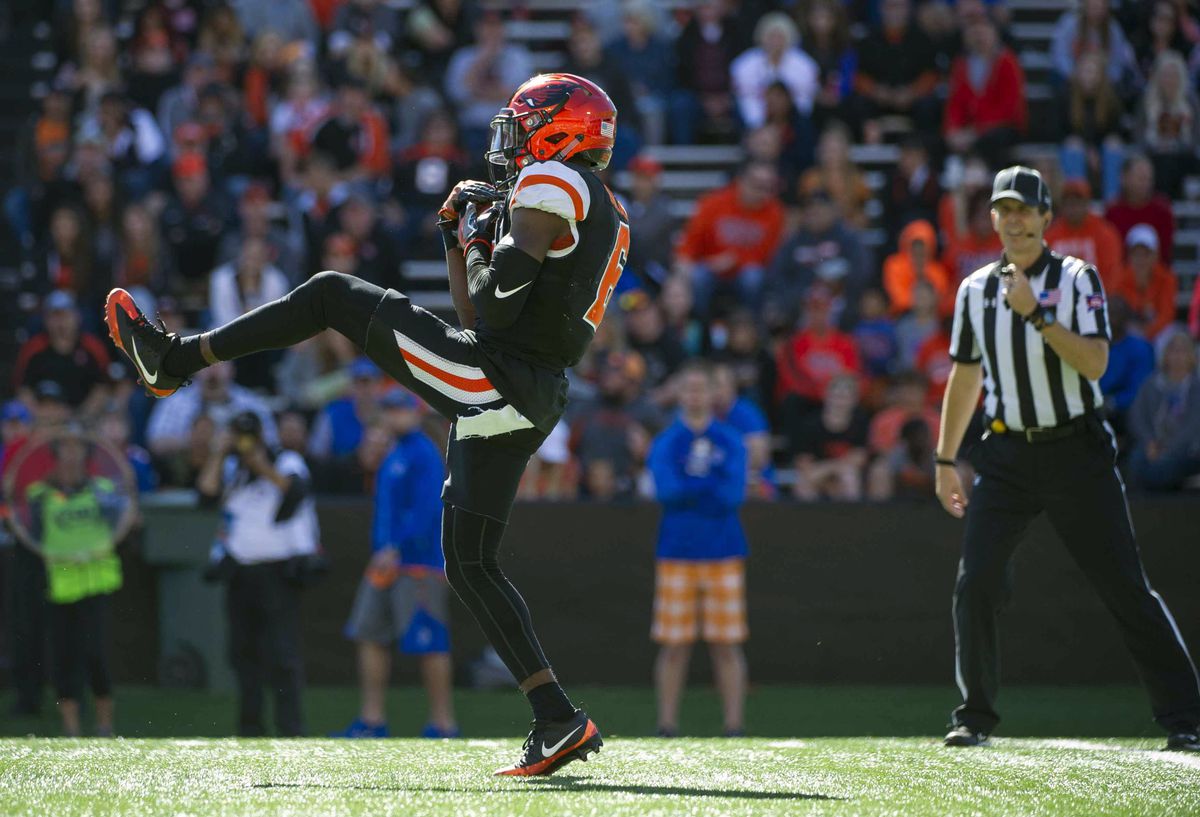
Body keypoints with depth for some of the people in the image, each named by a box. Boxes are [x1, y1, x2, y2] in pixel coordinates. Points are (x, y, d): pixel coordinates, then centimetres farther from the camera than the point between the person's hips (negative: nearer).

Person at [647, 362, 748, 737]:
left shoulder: (730, 441, 8)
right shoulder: (666, 442, 7)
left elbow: (734, 494, -4)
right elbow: (666, 490, -9)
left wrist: (689, 485, -8)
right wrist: (712, 485, -9)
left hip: (723, 552, 0)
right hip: (677, 552, 0)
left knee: (727, 646, -2)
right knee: (674, 646, -3)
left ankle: (734, 725, -1)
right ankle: (667, 725, 1)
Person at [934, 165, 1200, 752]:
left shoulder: (1077, 279, -2)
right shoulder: (975, 290, 10)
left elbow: (1094, 363, -14)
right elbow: (965, 377, 18)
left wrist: (1036, 314, -22)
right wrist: (945, 461, 16)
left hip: (1076, 453, -3)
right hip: (1007, 455, 3)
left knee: (1126, 588, -4)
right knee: (975, 584, -6)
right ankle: (975, 717, 7)